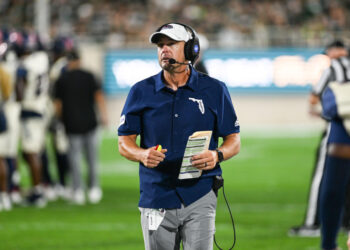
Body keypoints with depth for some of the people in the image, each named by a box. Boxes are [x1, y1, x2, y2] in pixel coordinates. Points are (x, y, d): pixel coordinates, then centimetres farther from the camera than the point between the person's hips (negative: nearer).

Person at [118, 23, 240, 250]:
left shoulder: (214, 90, 5)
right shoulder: (141, 92, 7)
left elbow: (234, 141, 7)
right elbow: (125, 142, 8)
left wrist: (217, 155, -15)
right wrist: (142, 155, -15)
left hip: (199, 198, -2)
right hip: (156, 197, 2)